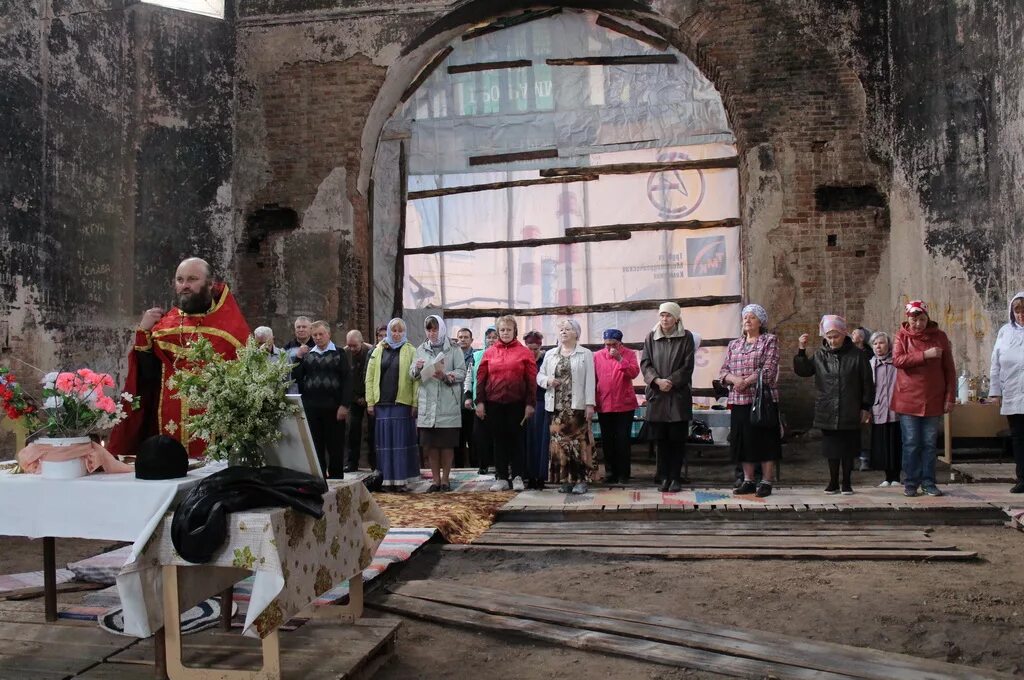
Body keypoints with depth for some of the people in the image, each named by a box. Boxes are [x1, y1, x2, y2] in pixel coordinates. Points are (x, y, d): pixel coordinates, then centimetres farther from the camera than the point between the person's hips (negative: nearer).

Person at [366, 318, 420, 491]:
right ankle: (387, 478, 12)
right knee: (385, 441, 5)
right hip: (382, 403, 3)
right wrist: (370, 402, 2)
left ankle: (400, 479, 6)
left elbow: (416, 379, -3)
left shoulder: (410, 351, 3)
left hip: (402, 403, -3)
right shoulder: (378, 351, 11)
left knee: (401, 441, 0)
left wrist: (415, 403, -10)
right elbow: (370, 377, 9)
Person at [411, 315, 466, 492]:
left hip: (448, 404, -3)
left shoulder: (454, 349, 3)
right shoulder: (421, 350, 12)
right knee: (430, 444, 5)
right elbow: (412, 376, 11)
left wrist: (446, 376, -20)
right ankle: (436, 479, 17)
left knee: (447, 444, 3)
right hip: (427, 404, 3)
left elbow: (462, 373, -4)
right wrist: (417, 368, -11)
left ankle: (445, 479, 14)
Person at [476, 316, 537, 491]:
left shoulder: (524, 352, 2)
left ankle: (518, 477, 12)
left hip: (516, 403, -2)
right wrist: (480, 401, 0)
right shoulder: (489, 352, 8)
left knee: (516, 439, 4)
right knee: (498, 439, 7)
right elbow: (481, 378, 7)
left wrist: (530, 404, -6)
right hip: (494, 403, 2)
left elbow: (531, 380, -1)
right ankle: (501, 477, 14)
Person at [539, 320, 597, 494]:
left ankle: (582, 479, 0)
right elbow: (539, 375, 14)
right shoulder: (550, 354, 14)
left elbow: (590, 381, -2)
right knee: (559, 441, 2)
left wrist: (590, 404, -9)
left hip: (577, 406, -3)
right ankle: (565, 479, 10)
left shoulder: (586, 354, 3)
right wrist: (547, 380, -9)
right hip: (557, 406, 4)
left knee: (579, 441, -6)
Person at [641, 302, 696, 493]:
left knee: (677, 438, 1)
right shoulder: (651, 337, 8)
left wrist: (670, 382, -12)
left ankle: (675, 477, 9)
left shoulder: (686, 337, 1)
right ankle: (665, 476, 11)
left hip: (679, 394, -2)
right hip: (657, 394, 2)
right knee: (661, 438, 4)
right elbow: (645, 363, 3)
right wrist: (657, 380, -12)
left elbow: (687, 366, -3)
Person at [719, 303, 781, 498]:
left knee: (765, 441, -3)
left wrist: (746, 381, -16)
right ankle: (748, 481, 16)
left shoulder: (770, 341, 2)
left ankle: (766, 482, 4)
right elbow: (723, 371, 9)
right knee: (743, 440, 7)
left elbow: (769, 370, -10)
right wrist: (734, 379, -12)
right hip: (739, 401, 5)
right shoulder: (734, 345, 17)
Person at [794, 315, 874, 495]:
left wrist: (866, 407, 1)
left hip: (850, 413, -2)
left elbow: (867, 383, 0)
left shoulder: (856, 355, -3)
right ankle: (833, 482, 20)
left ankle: (846, 483, 20)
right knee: (831, 448, 9)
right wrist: (801, 350, -3)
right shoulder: (820, 355, 3)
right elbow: (802, 371, 9)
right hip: (827, 413, 2)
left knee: (848, 448, 7)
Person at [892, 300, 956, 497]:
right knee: (911, 443, 1)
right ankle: (910, 483, 9)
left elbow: (949, 370, 5)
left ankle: (928, 482, 16)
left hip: (933, 401, 2)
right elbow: (897, 360, -14)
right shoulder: (902, 336, 2)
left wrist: (950, 397, 1)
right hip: (908, 400, -1)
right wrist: (925, 355, -22)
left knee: (929, 443, 7)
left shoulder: (939, 337, 5)